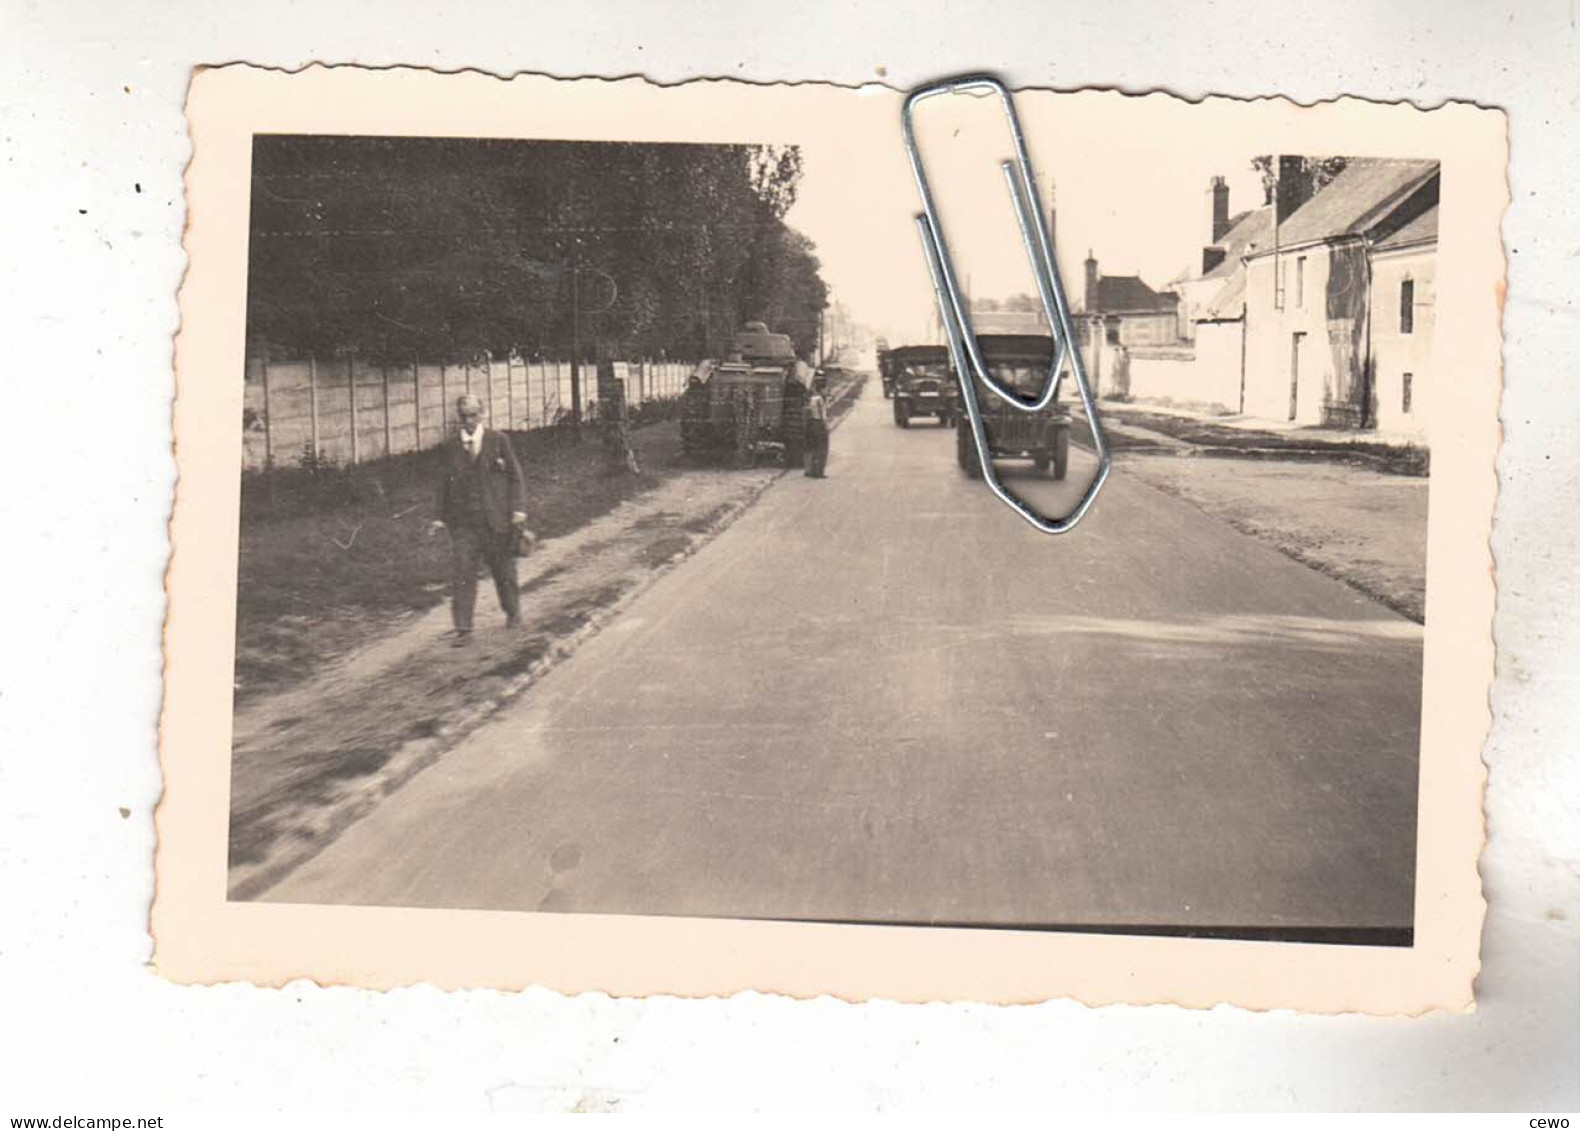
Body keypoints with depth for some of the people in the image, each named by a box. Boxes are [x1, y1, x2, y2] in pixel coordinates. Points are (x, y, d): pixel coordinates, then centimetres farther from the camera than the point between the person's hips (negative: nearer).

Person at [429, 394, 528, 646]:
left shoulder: (498, 441, 1)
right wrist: (442, 517, 6)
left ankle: (512, 613, 36)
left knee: (504, 571, 13)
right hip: (463, 524, 1)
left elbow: (515, 476, 2)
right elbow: (445, 484, 11)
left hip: (496, 520, -1)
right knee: (461, 576, -7)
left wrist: (518, 508, -8)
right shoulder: (449, 448, 6)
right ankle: (463, 630, -5)